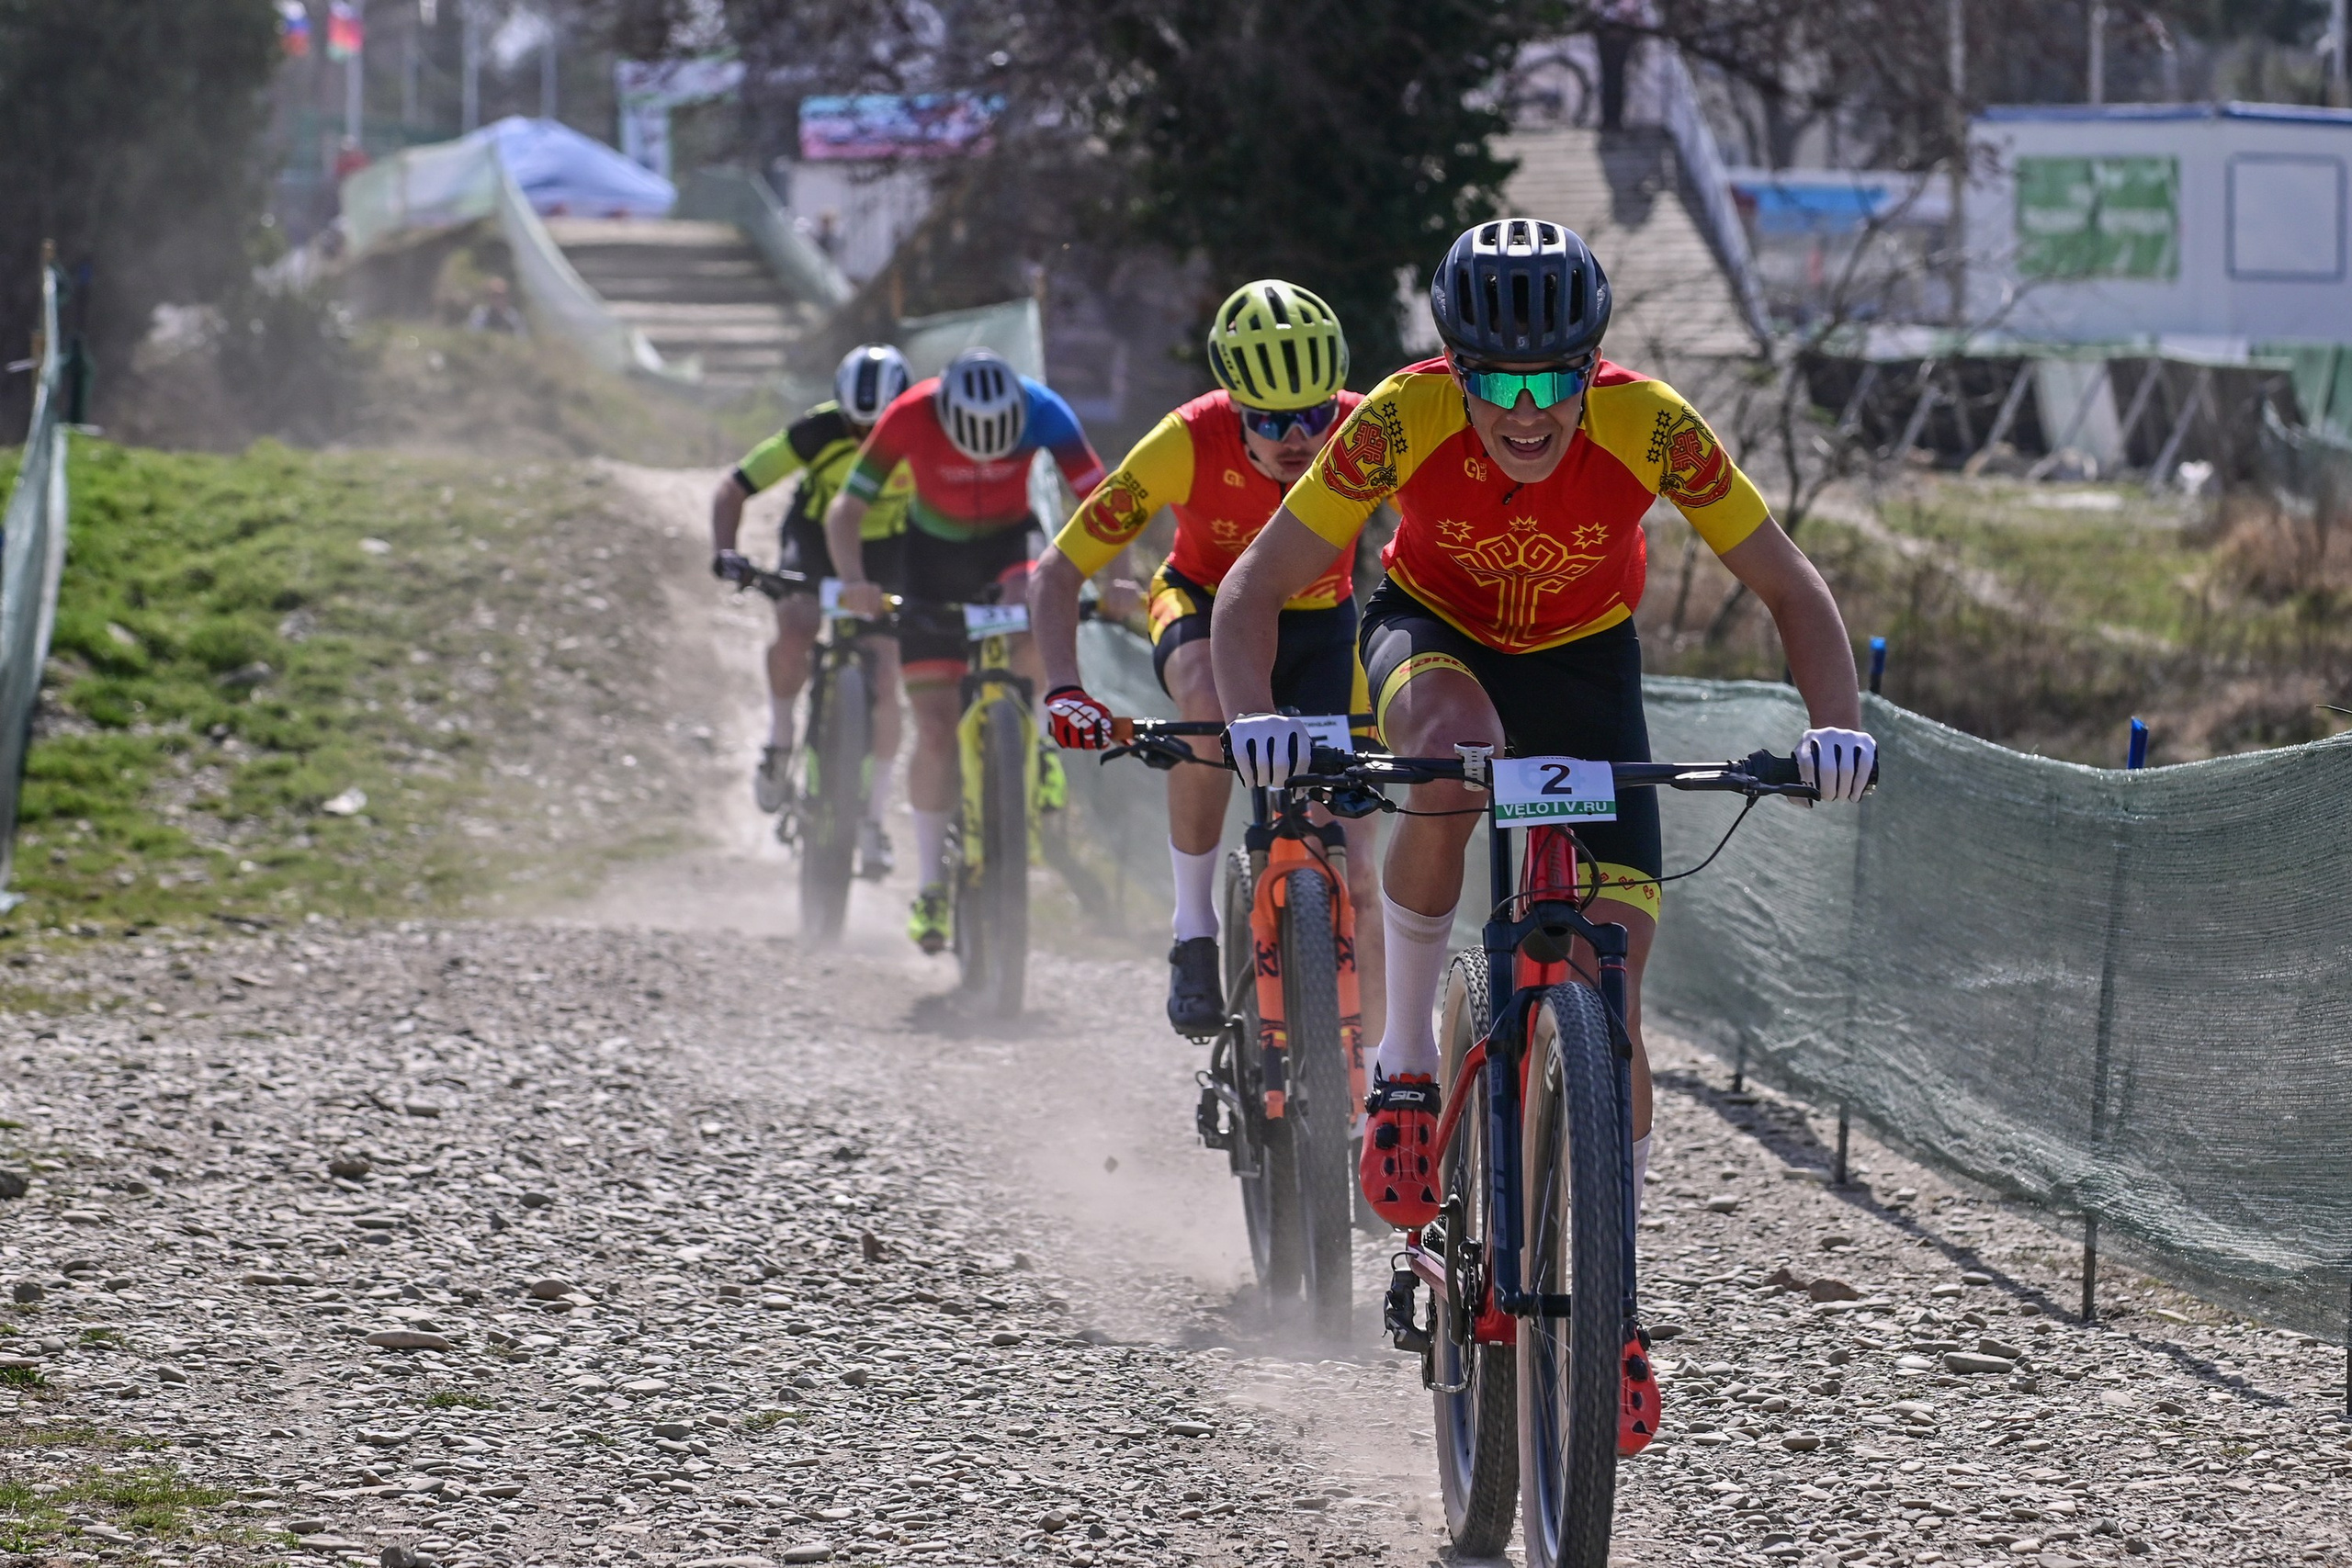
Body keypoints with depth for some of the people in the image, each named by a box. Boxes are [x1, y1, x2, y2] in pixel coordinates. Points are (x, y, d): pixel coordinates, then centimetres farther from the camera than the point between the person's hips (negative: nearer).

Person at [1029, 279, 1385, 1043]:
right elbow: (1056, 576, -25)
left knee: (1353, 871, -9)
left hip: (1318, 626, 1)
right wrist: (1065, 693, -40)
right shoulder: (1189, 443, -31)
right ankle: (1194, 929, -24)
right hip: (1204, 603, -1)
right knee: (1208, 702, -38)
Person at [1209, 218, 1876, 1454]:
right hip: (1430, 632, -1)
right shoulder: (1403, 420, -31)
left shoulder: (1649, 427, -30)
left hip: (1583, 664, 1)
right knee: (1453, 742, -39)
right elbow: (1254, 588, -26)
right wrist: (1252, 717, -45)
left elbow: (1792, 589, -20)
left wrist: (1834, 726, -38)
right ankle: (1406, 1054, -20)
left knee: (1606, 998, -11)